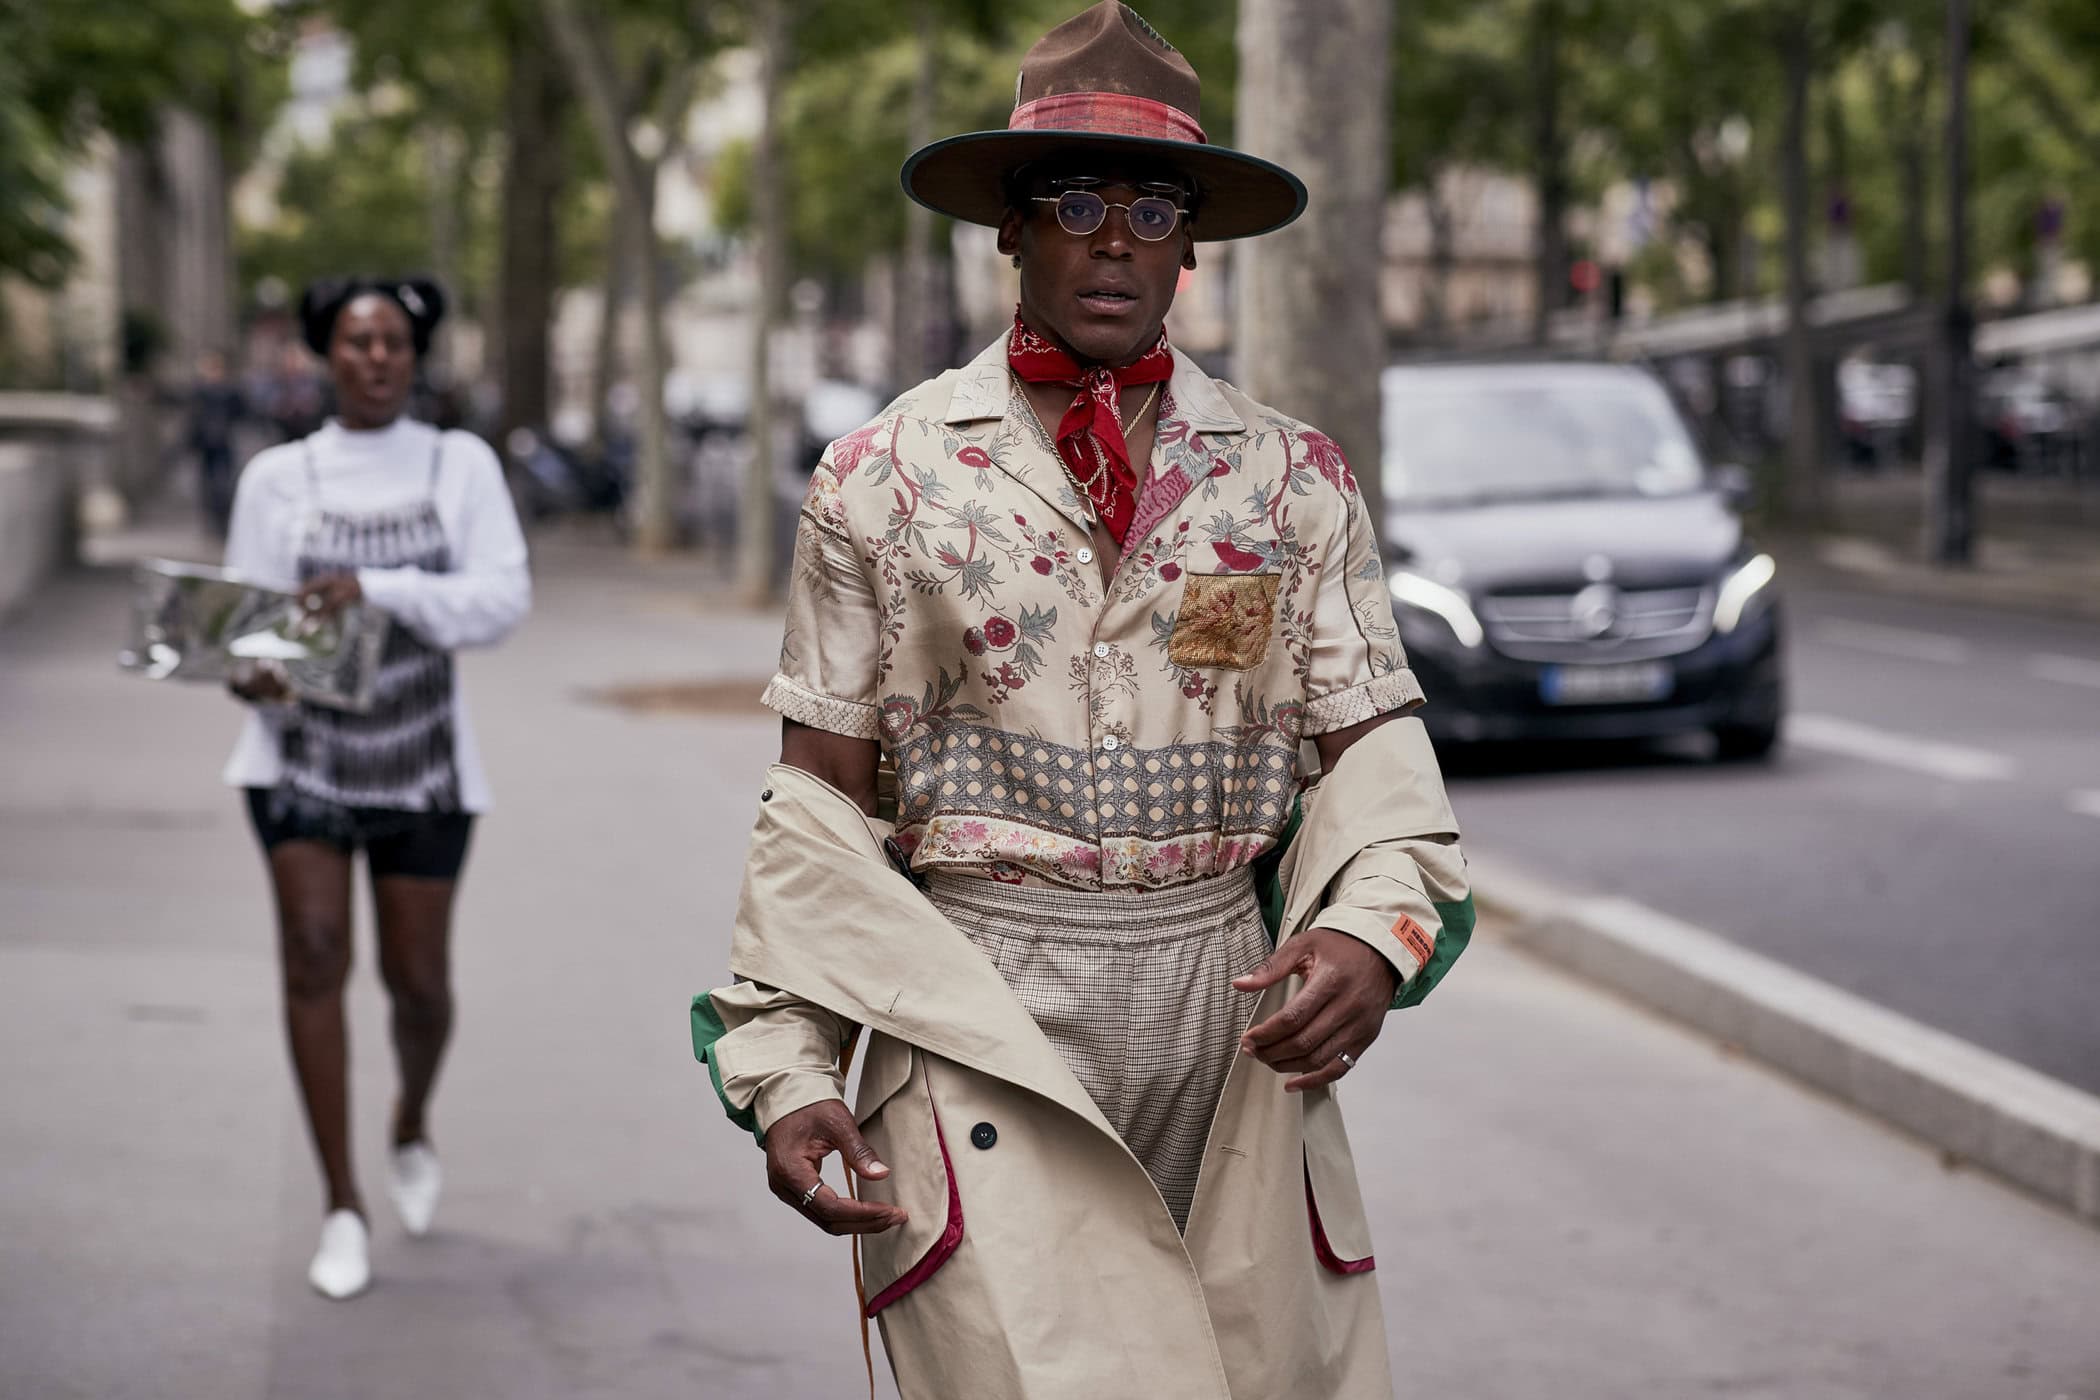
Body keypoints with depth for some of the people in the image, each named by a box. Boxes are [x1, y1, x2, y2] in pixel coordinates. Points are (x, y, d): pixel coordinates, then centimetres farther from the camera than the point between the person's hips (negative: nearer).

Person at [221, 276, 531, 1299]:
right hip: (301, 748, 0)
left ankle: (413, 1126, 39)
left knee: (418, 979, 4)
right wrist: (248, 673, -21)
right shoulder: (277, 477, 2)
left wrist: (379, 588, -24)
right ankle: (341, 1208, -5)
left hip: (421, 759, 0)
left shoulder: (461, 465, 1)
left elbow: (502, 599, -10)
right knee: (313, 952, -15)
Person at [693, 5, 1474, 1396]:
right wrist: (788, 1071, -3)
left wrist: (1373, 932, -17)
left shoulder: (1294, 479, 8)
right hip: (978, 1040, -2)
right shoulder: (882, 480, 4)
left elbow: (1373, 747, 5)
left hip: (1233, 1043, 2)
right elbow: (822, 799, 5)